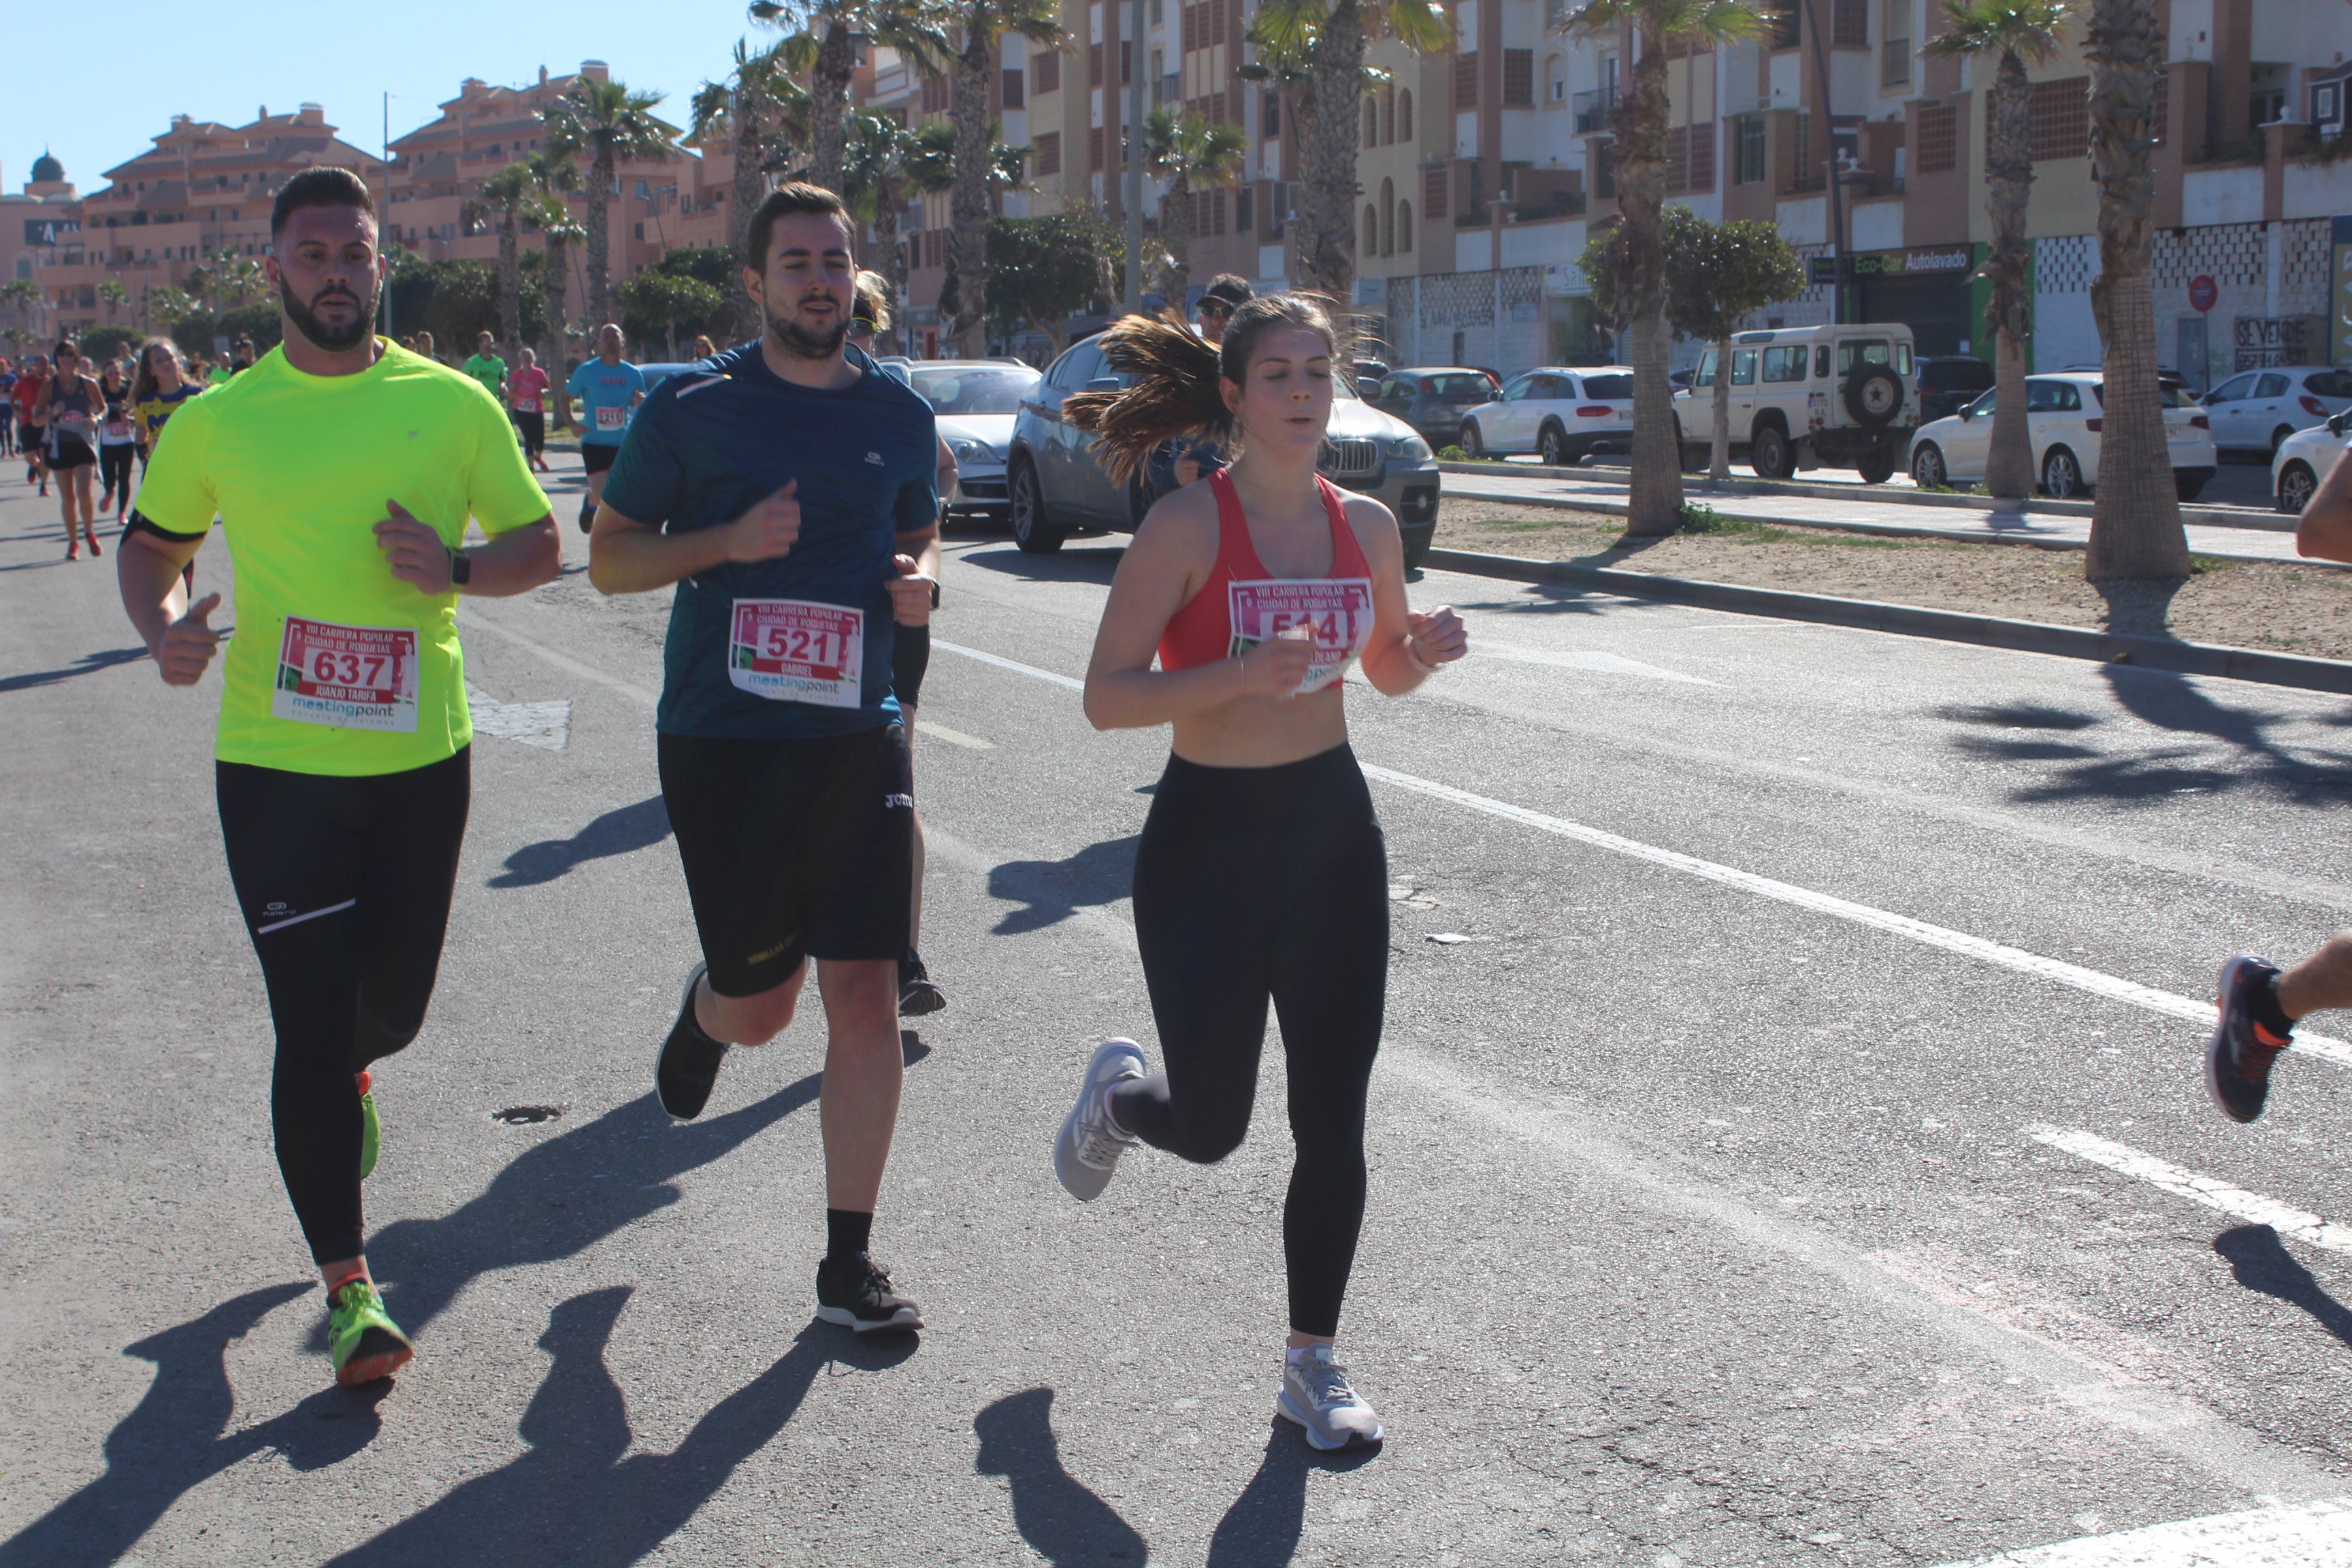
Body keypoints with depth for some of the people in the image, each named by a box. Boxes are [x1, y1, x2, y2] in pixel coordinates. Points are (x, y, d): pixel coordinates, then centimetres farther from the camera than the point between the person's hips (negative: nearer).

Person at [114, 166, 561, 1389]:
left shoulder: (451, 404, 1)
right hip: (275, 766, -2)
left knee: (393, 1003, 15)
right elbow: (151, 544, 14)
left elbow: (542, 546, 7)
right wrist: (164, 627, -8)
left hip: (422, 758, 2)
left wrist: (456, 568, -14)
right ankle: (348, 1290, 5)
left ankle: (343, 1077, 54)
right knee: (311, 1021, -5)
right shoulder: (217, 420, 1)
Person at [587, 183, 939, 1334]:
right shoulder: (693, 408, -2)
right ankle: (704, 1014, 44)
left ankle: (848, 1264, 8)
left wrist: (916, 589, 0)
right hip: (723, 737, -2)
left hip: (858, 737, 3)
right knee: (761, 1006, 4)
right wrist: (728, 541, -16)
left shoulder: (899, 415, 9)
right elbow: (609, 560, 1)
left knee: (866, 995, -3)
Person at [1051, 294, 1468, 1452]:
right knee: (1210, 1129, 6)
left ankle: (1313, 1360, 21)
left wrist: (1427, 650, -4)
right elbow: (1107, 697, -16)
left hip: (1333, 832, 4)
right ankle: (1120, 1093, 42)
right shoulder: (1188, 526, -13)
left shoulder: (1364, 526, 3)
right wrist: (1242, 672, -29)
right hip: (1208, 840, -4)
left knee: (1332, 1121, 4)